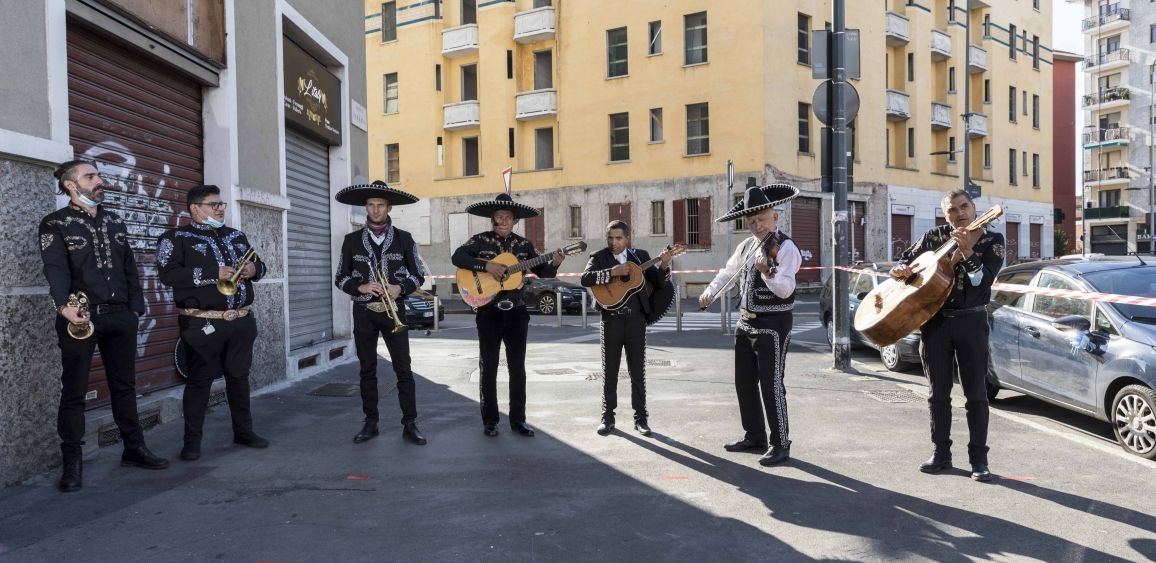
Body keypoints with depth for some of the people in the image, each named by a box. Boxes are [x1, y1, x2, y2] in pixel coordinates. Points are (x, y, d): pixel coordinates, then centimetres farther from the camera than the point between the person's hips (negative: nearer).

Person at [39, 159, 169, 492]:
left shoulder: (115, 222, 14)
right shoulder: (55, 224, -4)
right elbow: (56, 269, -18)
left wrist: (135, 308, 8)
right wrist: (64, 306, -35)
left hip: (119, 316, 5)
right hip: (80, 317, -5)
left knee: (124, 385, 12)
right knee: (74, 390, 2)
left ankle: (134, 449, 22)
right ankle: (72, 463, 11)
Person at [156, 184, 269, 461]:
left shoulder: (236, 236, 17)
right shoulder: (176, 238, -2)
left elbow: (258, 263, 21)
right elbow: (169, 274, -15)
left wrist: (254, 268, -5)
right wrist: (214, 274, -21)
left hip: (242, 321, 5)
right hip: (203, 323, -5)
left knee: (239, 376, 13)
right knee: (199, 380, 2)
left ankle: (244, 430, 23)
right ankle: (192, 439, 13)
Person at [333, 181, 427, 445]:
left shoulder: (404, 238, 2)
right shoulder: (352, 240, 4)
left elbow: (418, 276, 4)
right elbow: (340, 278, 6)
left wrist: (400, 288, -14)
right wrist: (360, 287, -13)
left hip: (393, 310, -1)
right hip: (363, 312, 1)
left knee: (403, 369, -2)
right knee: (367, 370, 7)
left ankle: (410, 424, 6)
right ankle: (370, 423, 17)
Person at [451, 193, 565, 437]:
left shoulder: (524, 245, 6)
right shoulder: (481, 240, -2)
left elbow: (543, 273, 6)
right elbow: (457, 257, -15)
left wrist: (554, 264, -15)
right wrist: (486, 265, -24)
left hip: (516, 312, 3)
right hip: (489, 312, -2)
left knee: (518, 368, 6)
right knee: (489, 367, 4)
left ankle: (518, 419, 16)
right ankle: (490, 421, 14)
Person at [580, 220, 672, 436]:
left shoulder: (640, 255, 7)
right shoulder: (599, 257, 1)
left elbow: (658, 282, 6)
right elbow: (585, 279, -17)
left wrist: (663, 266, -12)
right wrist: (611, 272, -25)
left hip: (636, 320, 1)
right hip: (611, 320, -1)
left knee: (638, 372, 6)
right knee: (610, 372, 8)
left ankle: (640, 418, 15)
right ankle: (608, 418, 18)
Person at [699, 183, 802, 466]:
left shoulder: (786, 247, -13)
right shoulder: (746, 246, 10)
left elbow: (786, 289, -25)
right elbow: (728, 273, 24)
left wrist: (767, 272, -42)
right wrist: (711, 291, 9)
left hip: (773, 326, -8)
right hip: (746, 323, 8)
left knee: (771, 385, -5)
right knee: (744, 383, 13)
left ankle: (781, 445, 7)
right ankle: (754, 436, 28)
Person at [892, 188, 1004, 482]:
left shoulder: (991, 240, -2)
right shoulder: (933, 237, 5)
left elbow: (984, 281, -15)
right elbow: (905, 259, 14)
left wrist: (967, 252, -27)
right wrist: (900, 269, -9)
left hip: (971, 321, -2)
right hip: (935, 320, 2)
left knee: (976, 392, 1)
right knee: (938, 392, 8)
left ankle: (978, 458, 10)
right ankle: (941, 453, 18)